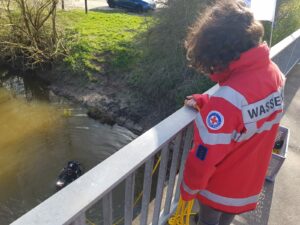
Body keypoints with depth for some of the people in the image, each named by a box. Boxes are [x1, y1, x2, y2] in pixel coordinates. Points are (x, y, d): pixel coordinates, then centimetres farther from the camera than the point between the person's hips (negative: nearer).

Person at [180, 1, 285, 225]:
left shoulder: (229, 98, -38)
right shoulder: (273, 73, -12)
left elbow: (206, 156, -28)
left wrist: (188, 189, -12)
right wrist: (206, 102, -3)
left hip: (221, 187, -6)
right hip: (250, 181, 6)